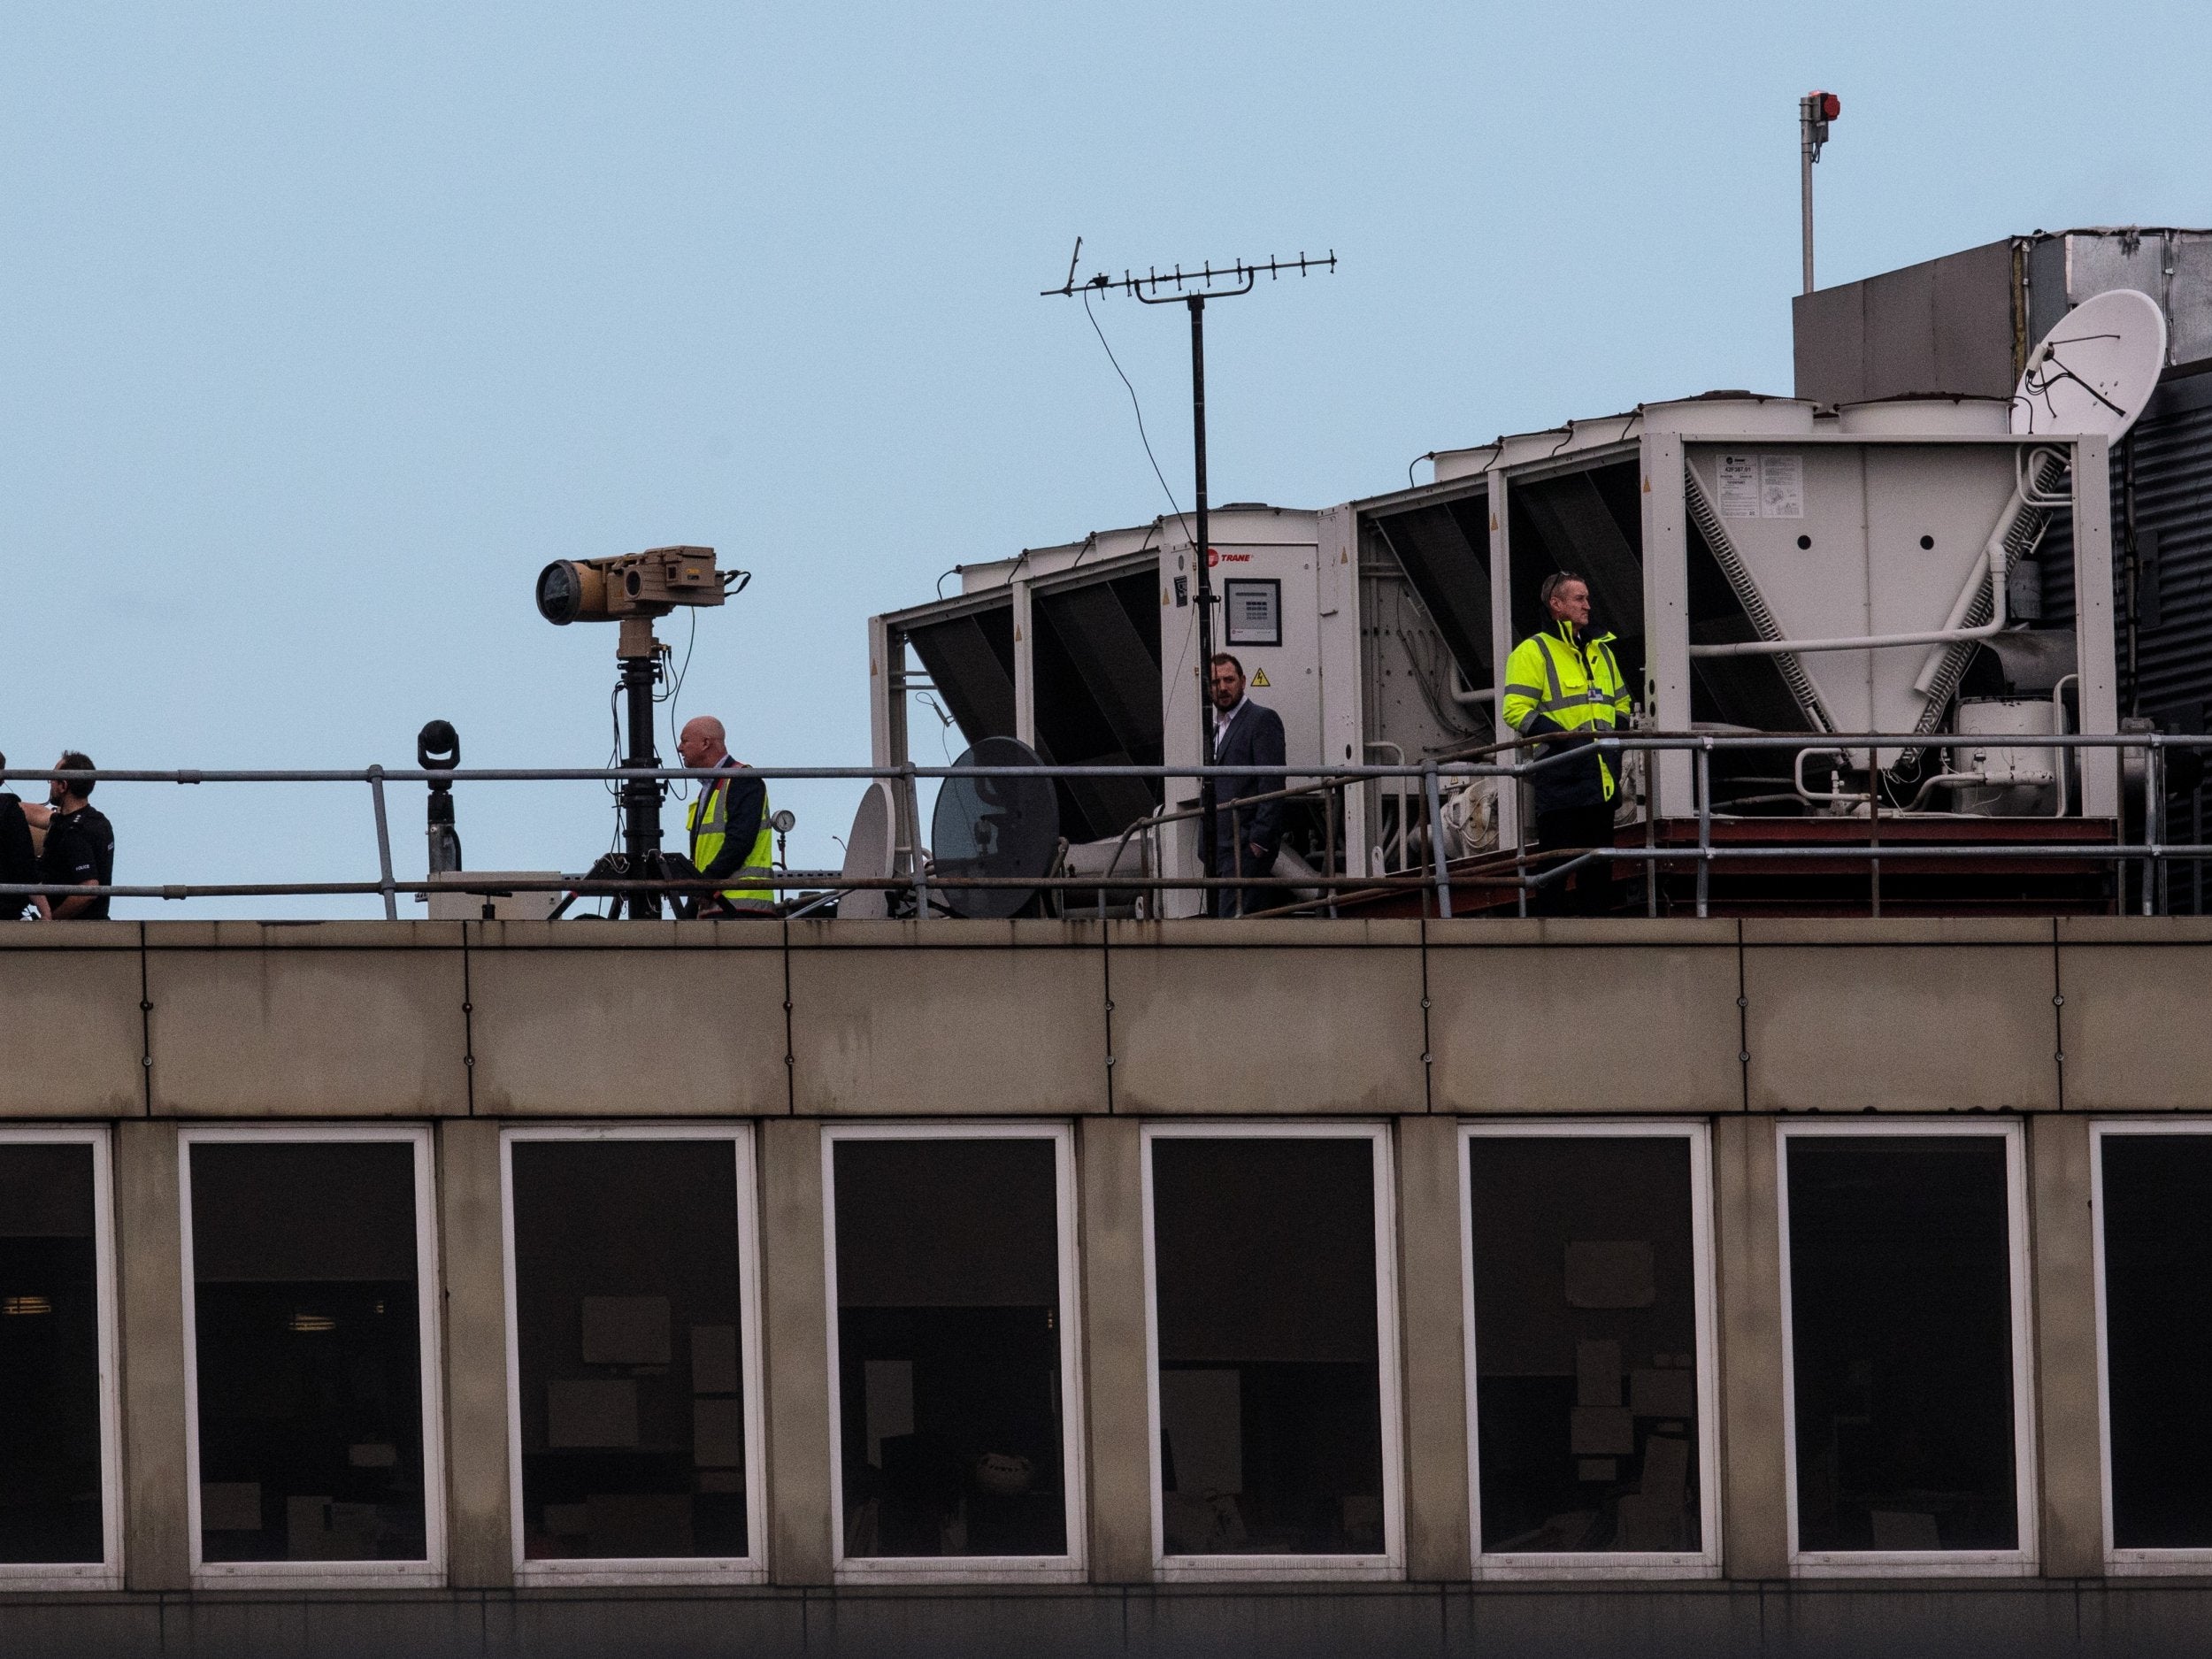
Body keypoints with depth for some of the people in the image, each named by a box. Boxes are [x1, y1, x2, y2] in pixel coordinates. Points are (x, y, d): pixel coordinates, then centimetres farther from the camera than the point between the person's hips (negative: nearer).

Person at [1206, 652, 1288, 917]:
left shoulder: (1262, 720, -4)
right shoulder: (1218, 728, 22)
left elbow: (1273, 783, -12)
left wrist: (1259, 840, -18)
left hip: (1247, 846, -9)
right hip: (1222, 849, 9)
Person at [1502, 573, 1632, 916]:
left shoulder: (1601, 651, 19)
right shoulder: (1533, 652, -3)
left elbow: (1621, 703, 29)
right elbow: (1516, 710, -12)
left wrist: (1616, 736, 7)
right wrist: (1566, 739, -20)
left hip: (1602, 780, 7)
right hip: (1560, 781, -7)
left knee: (1599, 866, 10)